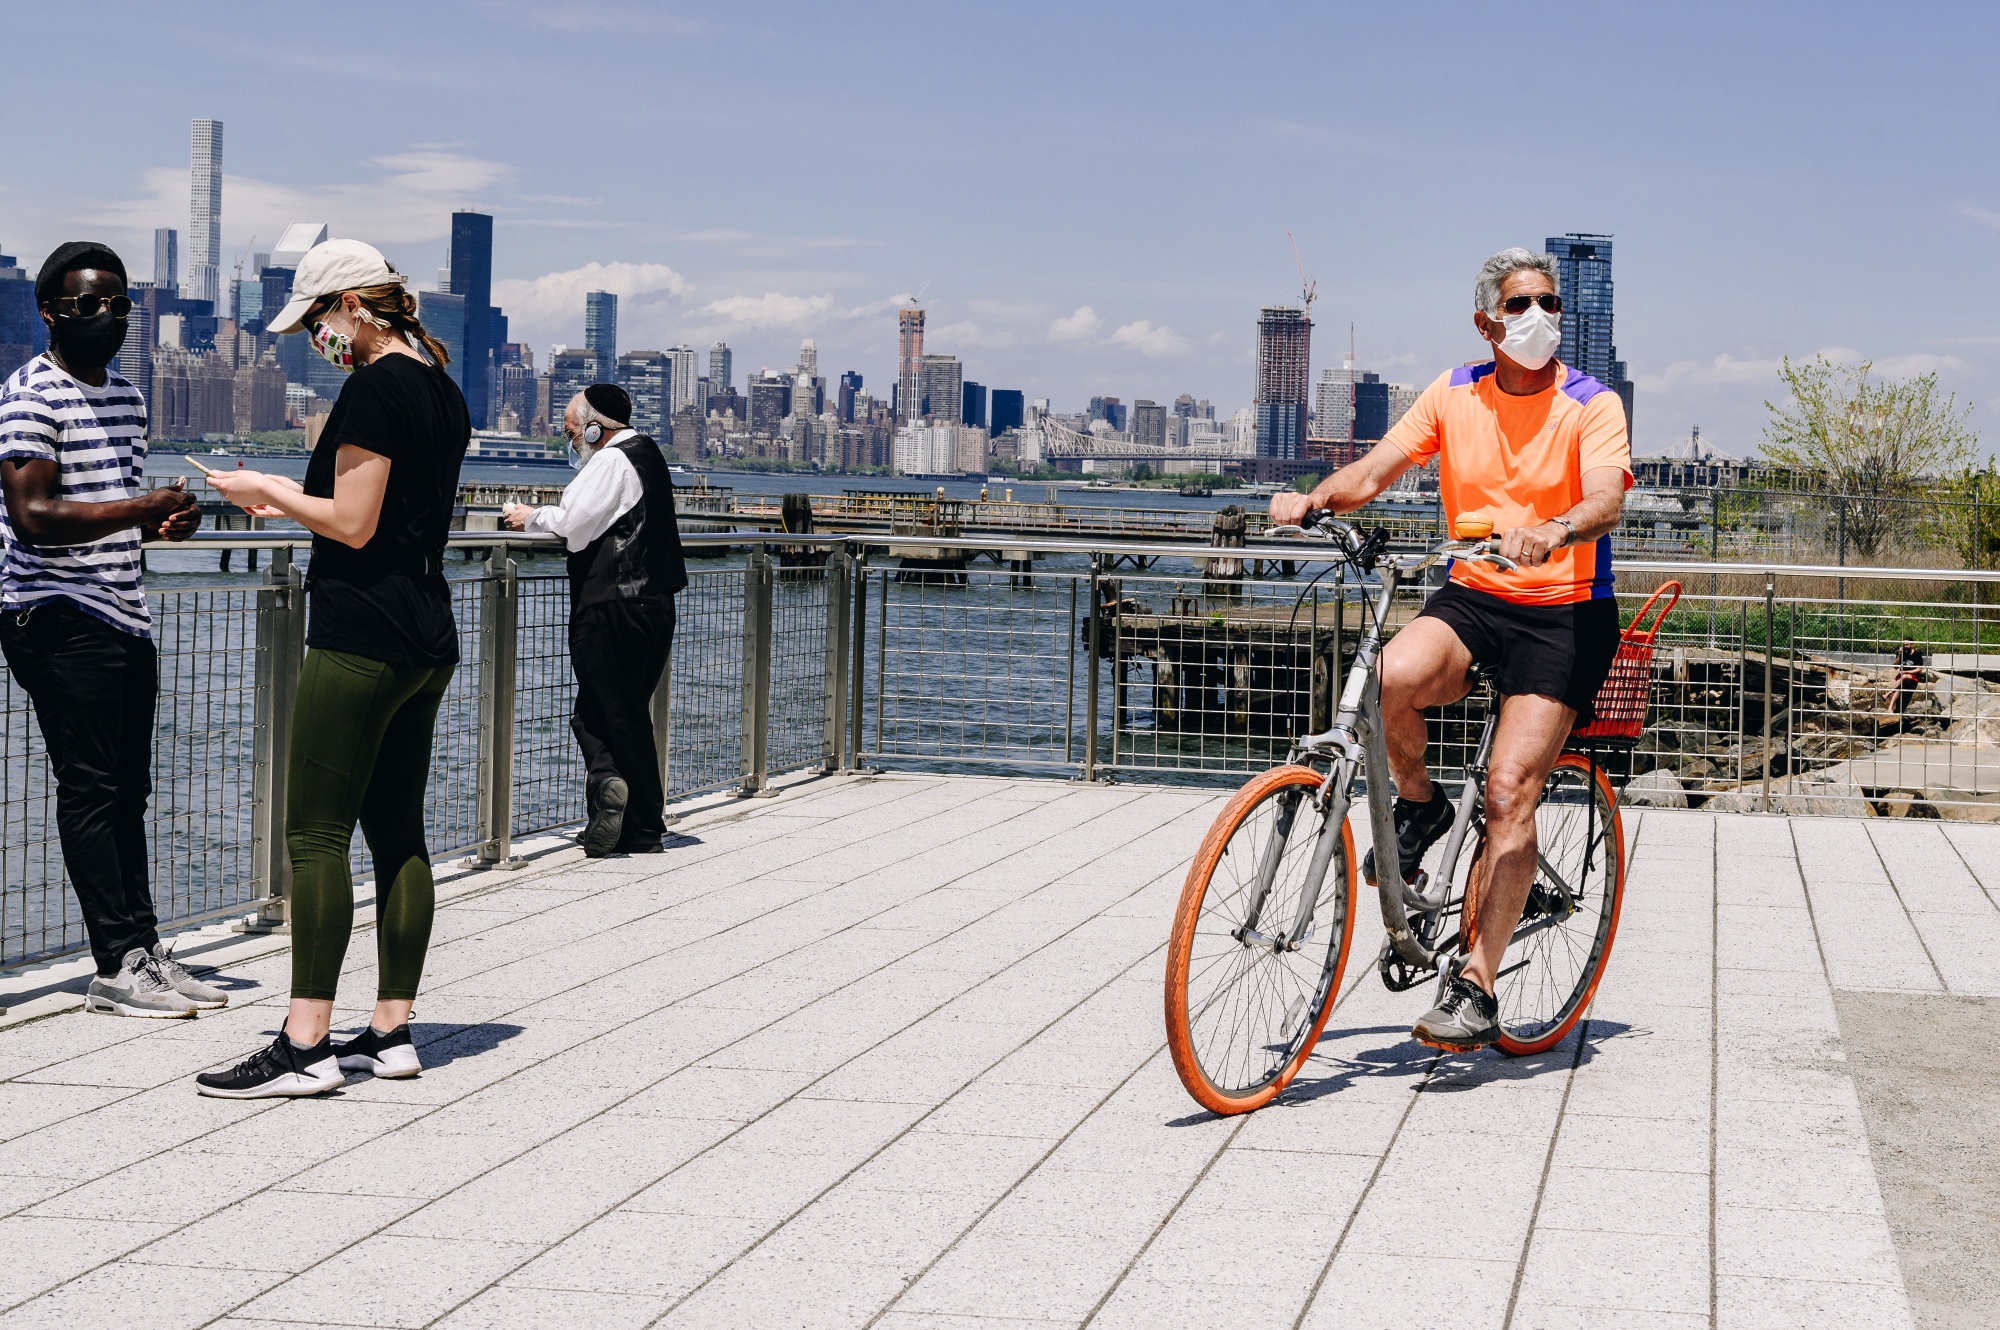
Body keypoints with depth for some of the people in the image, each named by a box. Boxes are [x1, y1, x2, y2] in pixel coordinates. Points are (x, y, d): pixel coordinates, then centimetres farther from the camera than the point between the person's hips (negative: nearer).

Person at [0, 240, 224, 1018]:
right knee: (90, 787, -8)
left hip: (124, 617, 8)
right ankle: (119, 965, -8)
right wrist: (142, 508, -22)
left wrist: (165, 524, 7)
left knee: (128, 790, 9)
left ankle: (145, 949, 13)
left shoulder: (126, 397, 19)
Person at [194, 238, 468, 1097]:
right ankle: (392, 1033, 14)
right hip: (430, 638, 10)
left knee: (316, 835, -7)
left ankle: (305, 1045, -8)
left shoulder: (374, 387, -13)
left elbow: (353, 526, -16)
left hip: (361, 634, -10)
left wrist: (269, 489, -2)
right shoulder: (443, 390, 15)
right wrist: (296, 503, 22)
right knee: (398, 834, 11)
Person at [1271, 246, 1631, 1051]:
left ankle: (1476, 989, -9)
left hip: (1563, 612, -3)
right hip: (1471, 598, 3)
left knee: (1510, 791, -16)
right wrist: (1317, 499, -23)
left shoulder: (1591, 406, -4)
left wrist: (1553, 531, -44)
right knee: (1394, 675, -32)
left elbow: (1606, 501, -22)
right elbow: (1373, 473, -1)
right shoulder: (1454, 395, 6)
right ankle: (1418, 805, 0)